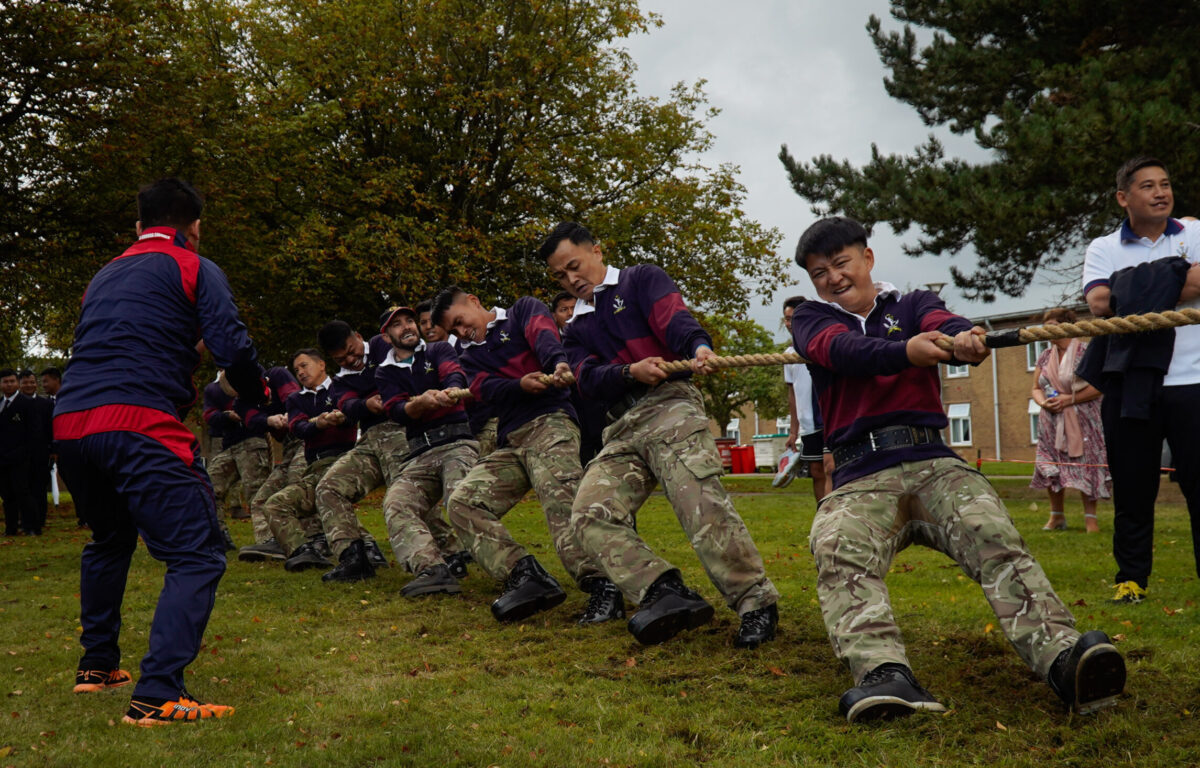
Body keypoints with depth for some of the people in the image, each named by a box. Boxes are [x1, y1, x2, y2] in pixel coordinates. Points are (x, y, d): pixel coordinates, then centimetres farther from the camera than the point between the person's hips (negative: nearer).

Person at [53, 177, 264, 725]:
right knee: (198, 557, -6)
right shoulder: (195, 269, 6)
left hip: (68, 425, 8)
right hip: (137, 423, -8)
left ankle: (96, 665, 39)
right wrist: (255, 393, 13)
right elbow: (232, 348, -6)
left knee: (108, 541, 30)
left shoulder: (104, 276, 26)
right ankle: (157, 695, -17)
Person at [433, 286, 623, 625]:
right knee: (462, 502, -14)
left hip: (550, 422, -6)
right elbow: (489, 389, 3)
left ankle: (602, 586, -44)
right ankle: (526, 575, -27)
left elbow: (543, 336, -10)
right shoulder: (470, 358, 25)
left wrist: (558, 364, -34)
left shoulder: (523, 310, 14)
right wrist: (521, 384, -21)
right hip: (510, 444, 6)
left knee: (559, 497, -32)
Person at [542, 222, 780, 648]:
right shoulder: (576, 329, 26)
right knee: (591, 515, -15)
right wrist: (630, 371, -17)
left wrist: (698, 346, -32)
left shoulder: (641, 280, 12)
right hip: (622, 429, 6)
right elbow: (588, 378, 6)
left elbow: (674, 319, -8)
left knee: (701, 504, -25)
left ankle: (757, 603, -18)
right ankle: (666, 594, -24)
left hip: (670, 405, -6)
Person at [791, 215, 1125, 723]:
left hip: (932, 463, 1)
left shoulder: (912, 306, 21)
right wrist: (906, 352, -30)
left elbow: (941, 322, -5)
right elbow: (844, 350, -7)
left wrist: (964, 339, -33)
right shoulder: (812, 320, 18)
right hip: (859, 478, -1)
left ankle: (1062, 659, -45)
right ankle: (884, 675, -51)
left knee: (994, 537, -27)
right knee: (837, 551, -32)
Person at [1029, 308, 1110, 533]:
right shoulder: (1045, 357, 13)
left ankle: (1090, 516, -1)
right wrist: (1043, 402, -7)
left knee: (1086, 466, -7)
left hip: (1081, 420, -5)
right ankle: (1057, 516, 13)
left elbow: (1098, 387, -10)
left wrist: (1069, 399, -17)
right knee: (1050, 469, 2)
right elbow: (1036, 388, 16)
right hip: (1051, 422, 5)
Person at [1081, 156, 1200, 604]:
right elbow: (1099, 304, -9)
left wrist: (1133, 295, -10)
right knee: (1132, 488, 6)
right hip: (1130, 384, 1)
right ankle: (1131, 577, 16)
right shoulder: (1103, 249, 9)